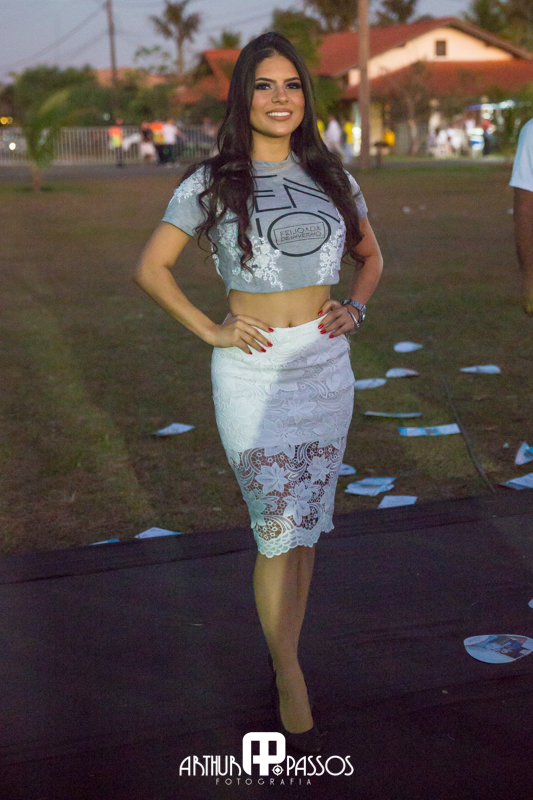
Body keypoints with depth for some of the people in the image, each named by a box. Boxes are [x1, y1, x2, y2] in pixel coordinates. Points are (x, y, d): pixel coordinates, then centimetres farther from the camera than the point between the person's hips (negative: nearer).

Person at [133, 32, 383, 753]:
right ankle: (293, 691, 10)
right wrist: (210, 331, -6)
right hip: (254, 372, -4)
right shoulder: (212, 184, -2)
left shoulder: (330, 176, 9)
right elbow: (151, 268, 3)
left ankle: (283, 661, 28)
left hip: (326, 367, 4)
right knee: (278, 531, -3)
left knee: (306, 524, 11)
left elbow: (371, 255, 21)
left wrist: (354, 308, 3)